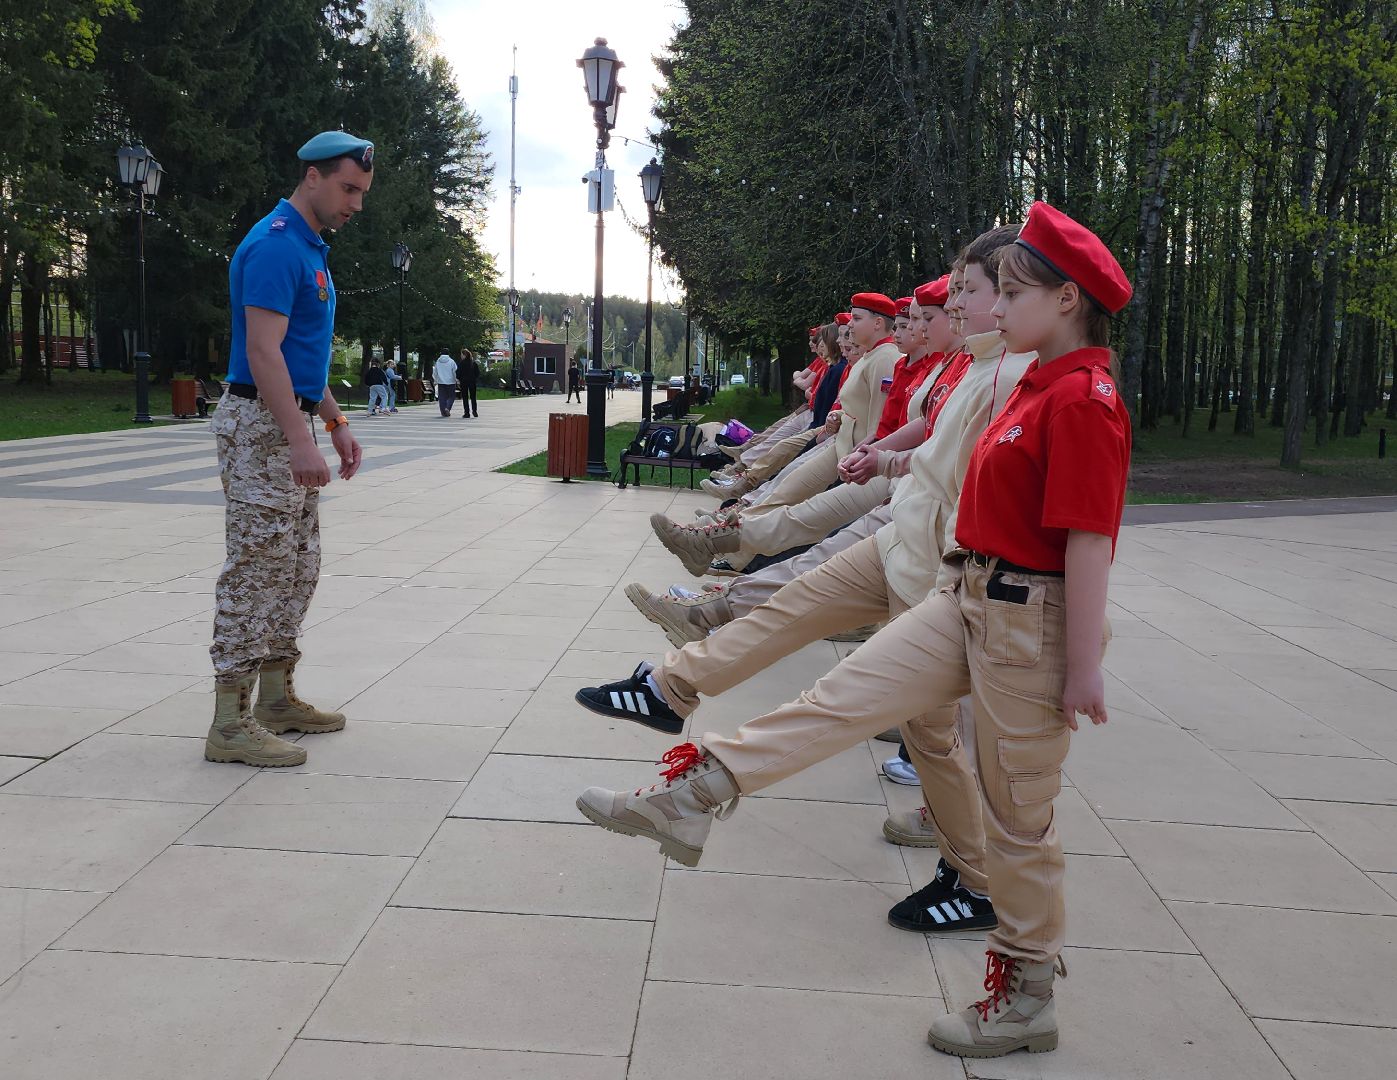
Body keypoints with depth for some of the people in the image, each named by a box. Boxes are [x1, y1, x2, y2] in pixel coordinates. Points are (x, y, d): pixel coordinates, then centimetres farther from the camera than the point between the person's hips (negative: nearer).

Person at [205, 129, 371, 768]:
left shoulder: (310, 249, 17)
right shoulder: (275, 246, -14)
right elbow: (262, 352, -22)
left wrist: (336, 423, 21)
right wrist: (300, 441, -27)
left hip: (290, 428, 10)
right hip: (262, 427, -10)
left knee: (296, 570, 14)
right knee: (254, 572, -8)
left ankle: (277, 698, 23)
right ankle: (230, 723, -2)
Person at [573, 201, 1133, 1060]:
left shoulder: (1083, 398, -19)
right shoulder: (1041, 385, 10)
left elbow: (1089, 544, -21)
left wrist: (1082, 668, -19)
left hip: (1030, 624, -8)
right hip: (969, 601, 9)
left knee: (1019, 817, 5)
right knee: (844, 698, 4)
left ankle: (1028, 995, 24)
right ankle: (691, 797, 9)